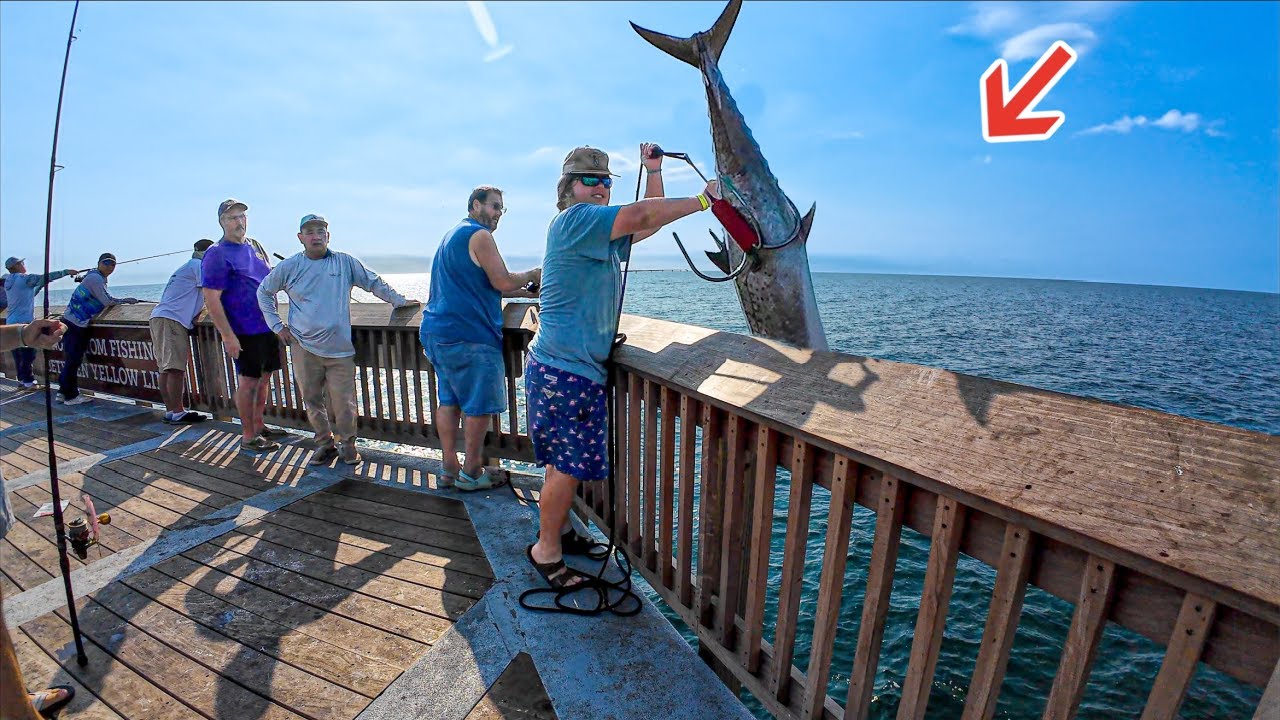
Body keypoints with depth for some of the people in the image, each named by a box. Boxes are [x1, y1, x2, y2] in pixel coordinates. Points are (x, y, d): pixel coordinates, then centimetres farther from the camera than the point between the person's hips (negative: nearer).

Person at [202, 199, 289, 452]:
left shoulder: (253, 247, 13)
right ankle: (248, 437, 11)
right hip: (244, 332, -8)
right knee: (248, 382, 0)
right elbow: (211, 300, -16)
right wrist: (227, 336, -20)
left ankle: (259, 426, 28)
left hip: (267, 327, 8)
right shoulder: (216, 255, -11)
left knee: (264, 378, 15)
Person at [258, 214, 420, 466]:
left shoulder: (345, 262, 3)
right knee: (312, 400, 9)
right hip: (304, 348, 1)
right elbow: (264, 292, 18)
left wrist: (399, 300, 7)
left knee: (344, 401, -1)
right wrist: (277, 325, 10)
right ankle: (324, 443, 25)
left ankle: (347, 443, 18)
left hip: (339, 348, -1)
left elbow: (374, 283, 13)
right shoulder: (289, 267, 5)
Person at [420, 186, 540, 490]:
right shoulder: (479, 235, -9)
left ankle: (450, 469, 21)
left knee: (449, 401, 12)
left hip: (438, 332, 10)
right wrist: (533, 275, 3)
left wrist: (522, 291, 19)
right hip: (468, 336, -10)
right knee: (478, 405, 0)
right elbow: (503, 282, -15)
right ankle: (471, 472, 11)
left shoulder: (452, 235, 23)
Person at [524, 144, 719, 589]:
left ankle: (558, 529, 35)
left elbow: (649, 224, 23)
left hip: (577, 367, 10)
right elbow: (642, 214, -21)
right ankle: (547, 551, 17)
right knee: (568, 464, -1)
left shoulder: (605, 237, 18)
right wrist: (703, 199, -12)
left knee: (566, 459, 19)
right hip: (565, 369, -10)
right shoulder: (574, 219, -11)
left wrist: (653, 171, 19)